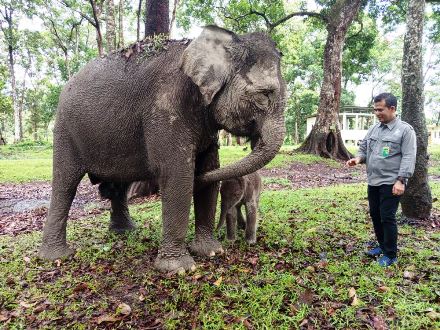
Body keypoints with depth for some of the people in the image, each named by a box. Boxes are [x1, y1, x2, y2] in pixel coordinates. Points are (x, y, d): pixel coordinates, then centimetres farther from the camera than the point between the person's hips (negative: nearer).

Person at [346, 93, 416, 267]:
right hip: (373, 182, 7)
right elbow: (363, 148, 17)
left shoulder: (405, 129, -8)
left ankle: (391, 255, 13)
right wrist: (358, 158, -5)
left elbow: (408, 157, -14)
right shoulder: (374, 128, 11)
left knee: (387, 218, -3)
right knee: (375, 214, 15)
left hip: (391, 183, -7)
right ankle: (382, 245, 34)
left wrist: (401, 180, -21)